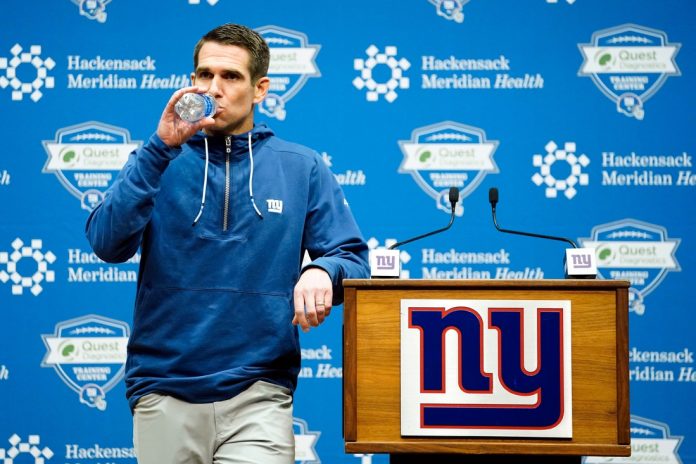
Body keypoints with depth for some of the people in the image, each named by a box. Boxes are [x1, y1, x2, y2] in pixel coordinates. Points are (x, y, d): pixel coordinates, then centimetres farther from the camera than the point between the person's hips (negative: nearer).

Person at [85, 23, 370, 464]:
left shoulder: (302, 168, 6)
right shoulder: (158, 162, 6)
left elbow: (353, 259, 3)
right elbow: (108, 243, -9)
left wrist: (323, 271, -20)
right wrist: (161, 148, -15)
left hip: (258, 395, -1)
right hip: (164, 395, 1)